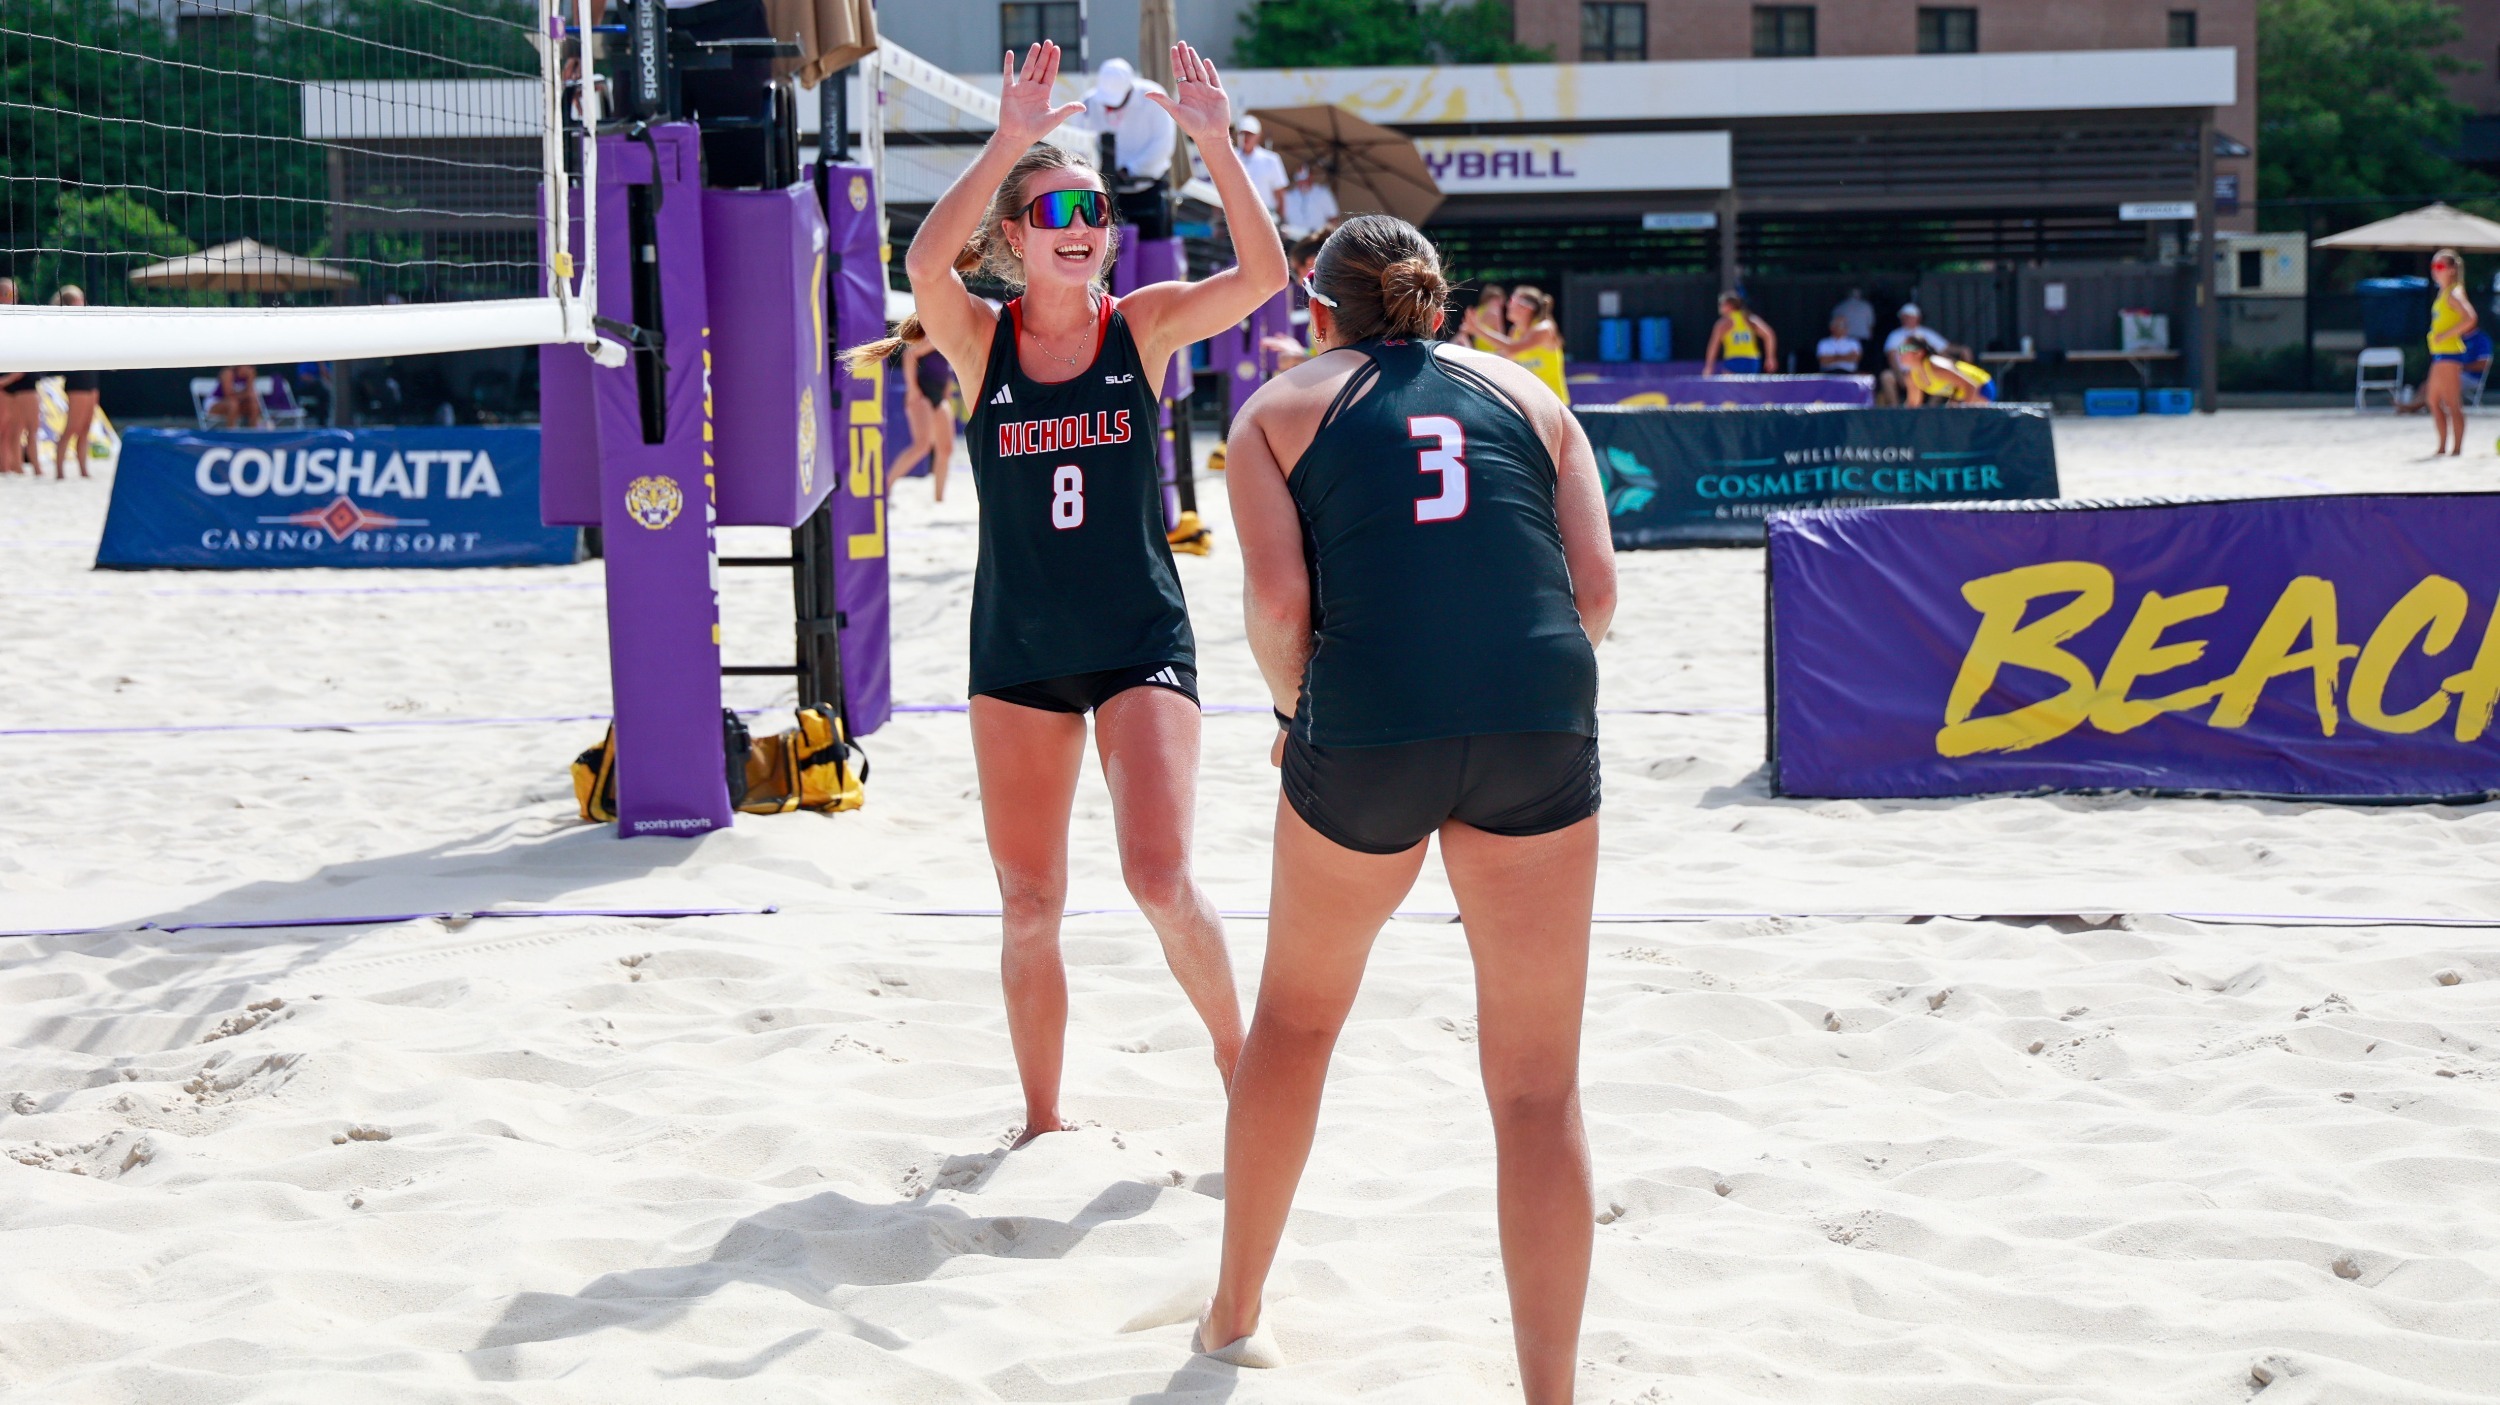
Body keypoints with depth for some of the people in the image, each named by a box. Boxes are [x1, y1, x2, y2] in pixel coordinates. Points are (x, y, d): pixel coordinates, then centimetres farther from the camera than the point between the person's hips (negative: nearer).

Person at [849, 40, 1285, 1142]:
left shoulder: (1143, 326, -3)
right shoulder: (981, 342, -4)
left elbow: (1262, 274, -18)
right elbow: (926, 263, -25)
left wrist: (1213, 141, -28)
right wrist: (1009, 143, -34)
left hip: (1142, 644, -2)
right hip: (1018, 653, 2)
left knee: (1161, 880, -16)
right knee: (1028, 908, 6)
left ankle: (1235, 1058, 10)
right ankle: (1042, 1122, 22)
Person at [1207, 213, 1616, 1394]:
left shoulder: (1282, 409, 14)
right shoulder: (1528, 395, 20)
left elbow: (1278, 599, -1)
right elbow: (1595, 587, 9)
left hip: (1363, 733, 0)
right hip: (1541, 733, 1)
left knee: (1298, 1013, 24)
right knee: (1537, 1084, 6)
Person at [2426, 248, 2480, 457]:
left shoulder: (2454, 293, -12)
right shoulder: (2443, 293, 16)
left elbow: (2470, 319, -24)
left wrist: (2446, 334, -21)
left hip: (2450, 353, -10)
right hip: (2439, 354, 10)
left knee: (2452, 404, -8)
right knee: (2433, 401, 15)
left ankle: (2457, 448, -7)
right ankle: (2443, 447, 20)